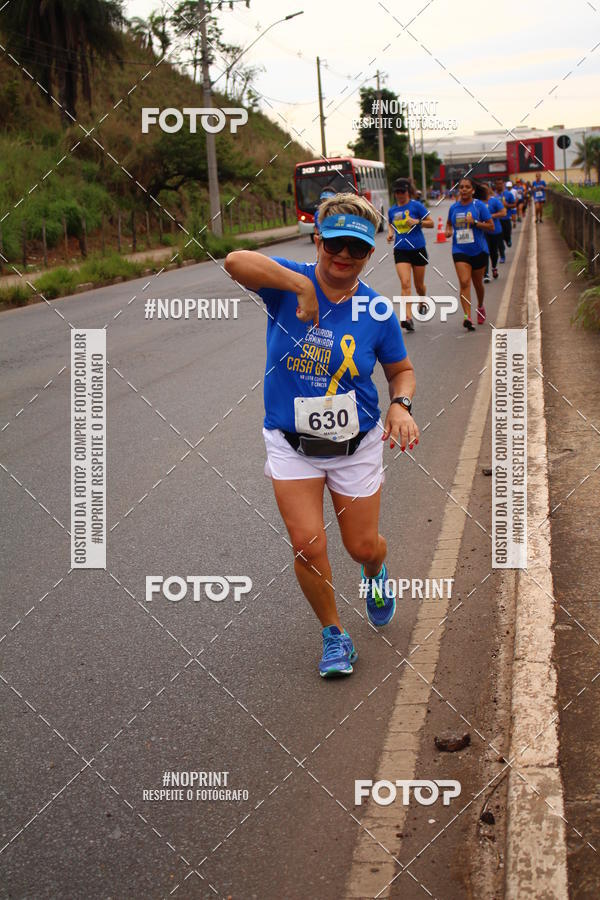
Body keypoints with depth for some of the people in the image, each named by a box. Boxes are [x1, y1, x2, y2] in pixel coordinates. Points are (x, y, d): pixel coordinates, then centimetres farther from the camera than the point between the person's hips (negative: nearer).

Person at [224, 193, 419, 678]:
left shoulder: (377, 311, -7)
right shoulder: (289, 283, -13)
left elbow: (401, 369, 7)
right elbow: (237, 261, -33)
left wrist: (401, 405, -13)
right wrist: (302, 284, -35)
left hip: (356, 446, 1)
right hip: (291, 444, -1)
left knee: (363, 546, 10)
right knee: (307, 545, -7)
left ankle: (376, 576, 50)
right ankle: (334, 635, 18)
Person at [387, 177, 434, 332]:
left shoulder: (416, 205, -4)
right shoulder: (392, 210, 7)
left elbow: (431, 223, -3)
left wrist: (417, 222, -19)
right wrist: (390, 233, 5)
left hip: (417, 249, -2)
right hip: (400, 251, 2)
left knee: (419, 285, 11)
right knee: (405, 283, -14)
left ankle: (422, 302, 45)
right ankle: (408, 317, -19)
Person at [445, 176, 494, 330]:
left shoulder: (479, 206, -5)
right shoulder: (454, 207, 5)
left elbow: (491, 226, -6)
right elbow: (449, 223, 23)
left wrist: (475, 222, -19)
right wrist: (448, 231, 2)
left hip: (478, 250, -1)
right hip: (460, 250, 1)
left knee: (477, 283, 13)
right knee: (464, 282, -15)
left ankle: (480, 307, 43)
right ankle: (468, 317, -22)